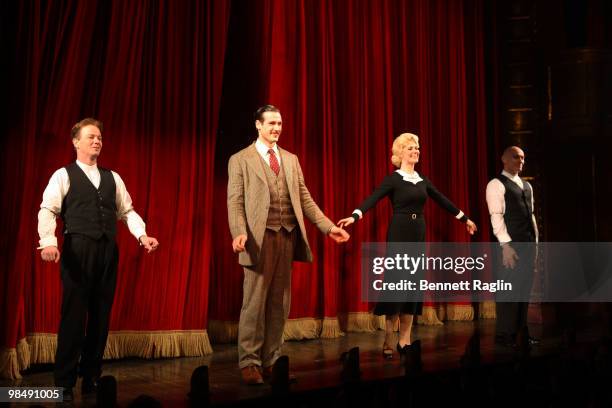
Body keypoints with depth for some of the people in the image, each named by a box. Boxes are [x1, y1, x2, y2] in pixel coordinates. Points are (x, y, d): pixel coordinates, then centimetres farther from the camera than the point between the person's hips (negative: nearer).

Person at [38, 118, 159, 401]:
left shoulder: (113, 178, 18)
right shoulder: (63, 175, 4)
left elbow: (127, 211, 15)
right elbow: (47, 210, -6)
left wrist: (142, 235, -3)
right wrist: (48, 241, -23)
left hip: (108, 250, 5)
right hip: (78, 249, -4)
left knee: (101, 315, 7)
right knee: (74, 314, -3)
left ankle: (91, 378, 17)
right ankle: (64, 383, 6)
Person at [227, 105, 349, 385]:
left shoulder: (291, 159, 17)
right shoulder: (240, 160, 3)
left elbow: (305, 198, 14)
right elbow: (235, 201, -6)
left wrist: (328, 227, 6)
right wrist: (239, 233, -22)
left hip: (288, 236, 5)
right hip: (260, 237, -5)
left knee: (279, 303, 8)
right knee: (255, 301, -2)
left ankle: (271, 360, 17)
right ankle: (250, 362, 8)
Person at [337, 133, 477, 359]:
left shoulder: (422, 180, 12)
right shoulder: (394, 179, -6)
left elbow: (442, 200, 22)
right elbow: (373, 199, -19)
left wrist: (464, 217, 29)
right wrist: (354, 215, -35)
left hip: (418, 234, 6)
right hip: (399, 234, -6)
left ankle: (404, 340, 12)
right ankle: (388, 340, 2)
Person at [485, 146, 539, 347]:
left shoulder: (526, 185, 19)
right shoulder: (496, 184, -6)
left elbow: (531, 215, 20)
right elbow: (496, 216, -14)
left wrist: (535, 242, 14)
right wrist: (506, 245, -20)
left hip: (528, 244, 8)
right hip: (511, 244, -8)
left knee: (524, 288, 11)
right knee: (509, 289, -5)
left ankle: (520, 331, 19)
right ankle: (505, 334, 2)